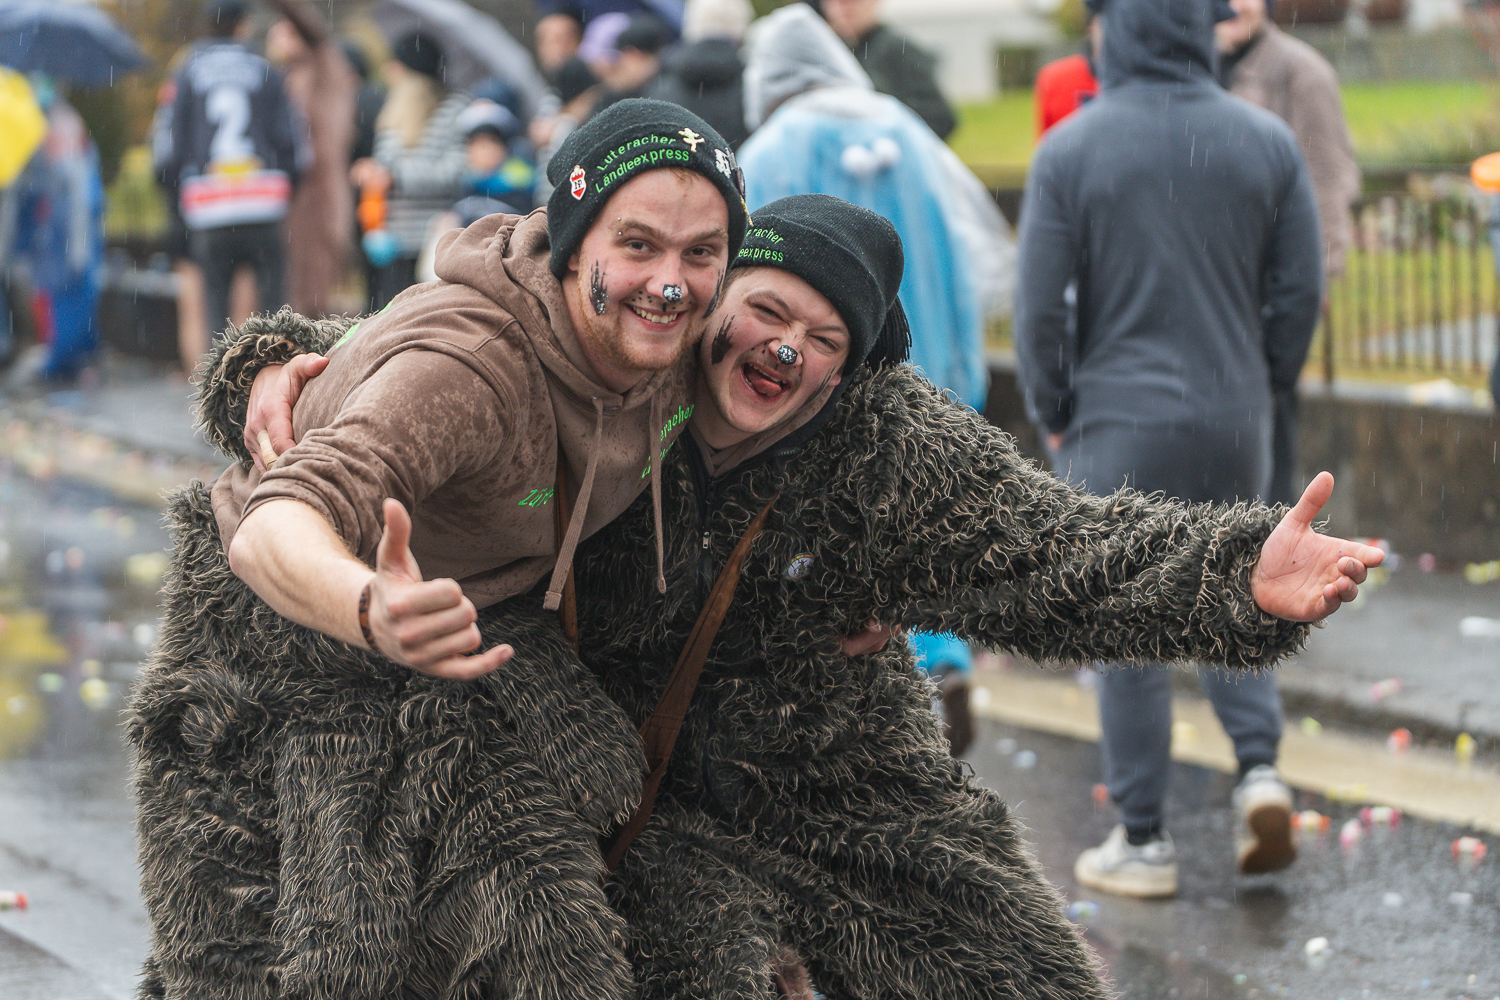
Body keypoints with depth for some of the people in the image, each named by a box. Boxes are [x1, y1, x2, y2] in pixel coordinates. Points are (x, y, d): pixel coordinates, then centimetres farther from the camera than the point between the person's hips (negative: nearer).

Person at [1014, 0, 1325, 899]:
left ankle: (1145, 842, 10)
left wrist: (1054, 415, 5)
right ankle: (1260, 767, 3)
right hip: (1235, 421, 3)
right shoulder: (1267, 142, -2)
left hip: (1121, 427, -3)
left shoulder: (1071, 150, -10)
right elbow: (1301, 291, 2)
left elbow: (1041, 306, -8)